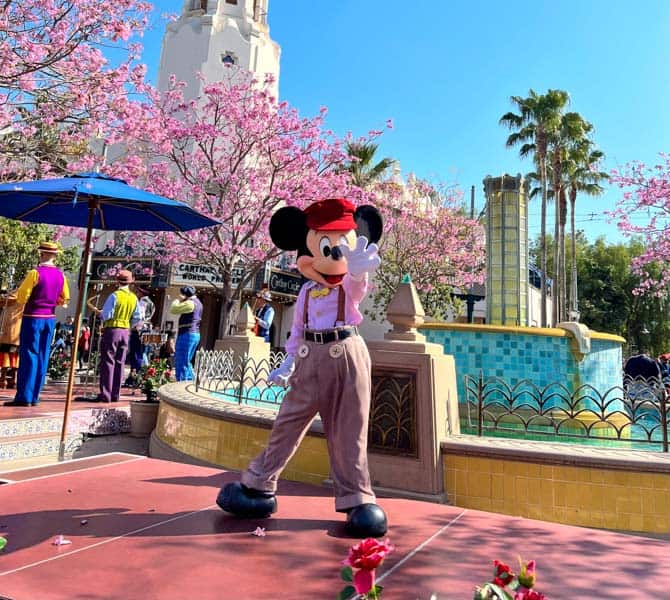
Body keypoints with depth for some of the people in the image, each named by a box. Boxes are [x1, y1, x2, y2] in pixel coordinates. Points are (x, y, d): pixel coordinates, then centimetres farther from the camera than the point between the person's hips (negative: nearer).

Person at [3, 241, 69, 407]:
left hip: (33, 318, -5)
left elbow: (21, 297, -11)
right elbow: (64, 300, 11)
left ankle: (24, 397, -2)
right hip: (50, 319, 5)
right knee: (42, 357, 7)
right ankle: (34, 397, 11)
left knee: (28, 356, -2)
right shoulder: (60, 275, 5)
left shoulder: (35, 273, -13)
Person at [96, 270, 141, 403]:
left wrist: (102, 317, 7)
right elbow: (136, 318, 5)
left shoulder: (115, 295, -12)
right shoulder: (134, 298, 4)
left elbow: (106, 315, -15)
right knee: (120, 363, 9)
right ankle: (115, 395, 13)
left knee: (108, 362, -1)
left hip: (112, 330, -5)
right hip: (125, 331, 5)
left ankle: (105, 395, -2)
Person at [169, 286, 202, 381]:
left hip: (187, 334, -10)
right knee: (186, 362, 18)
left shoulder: (190, 303, -14)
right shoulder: (197, 302, 18)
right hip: (195, 334, 10)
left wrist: (178, 300, 1)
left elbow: (173, 309, -15)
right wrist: (182, 301, 17)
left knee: (181, 362, -5)